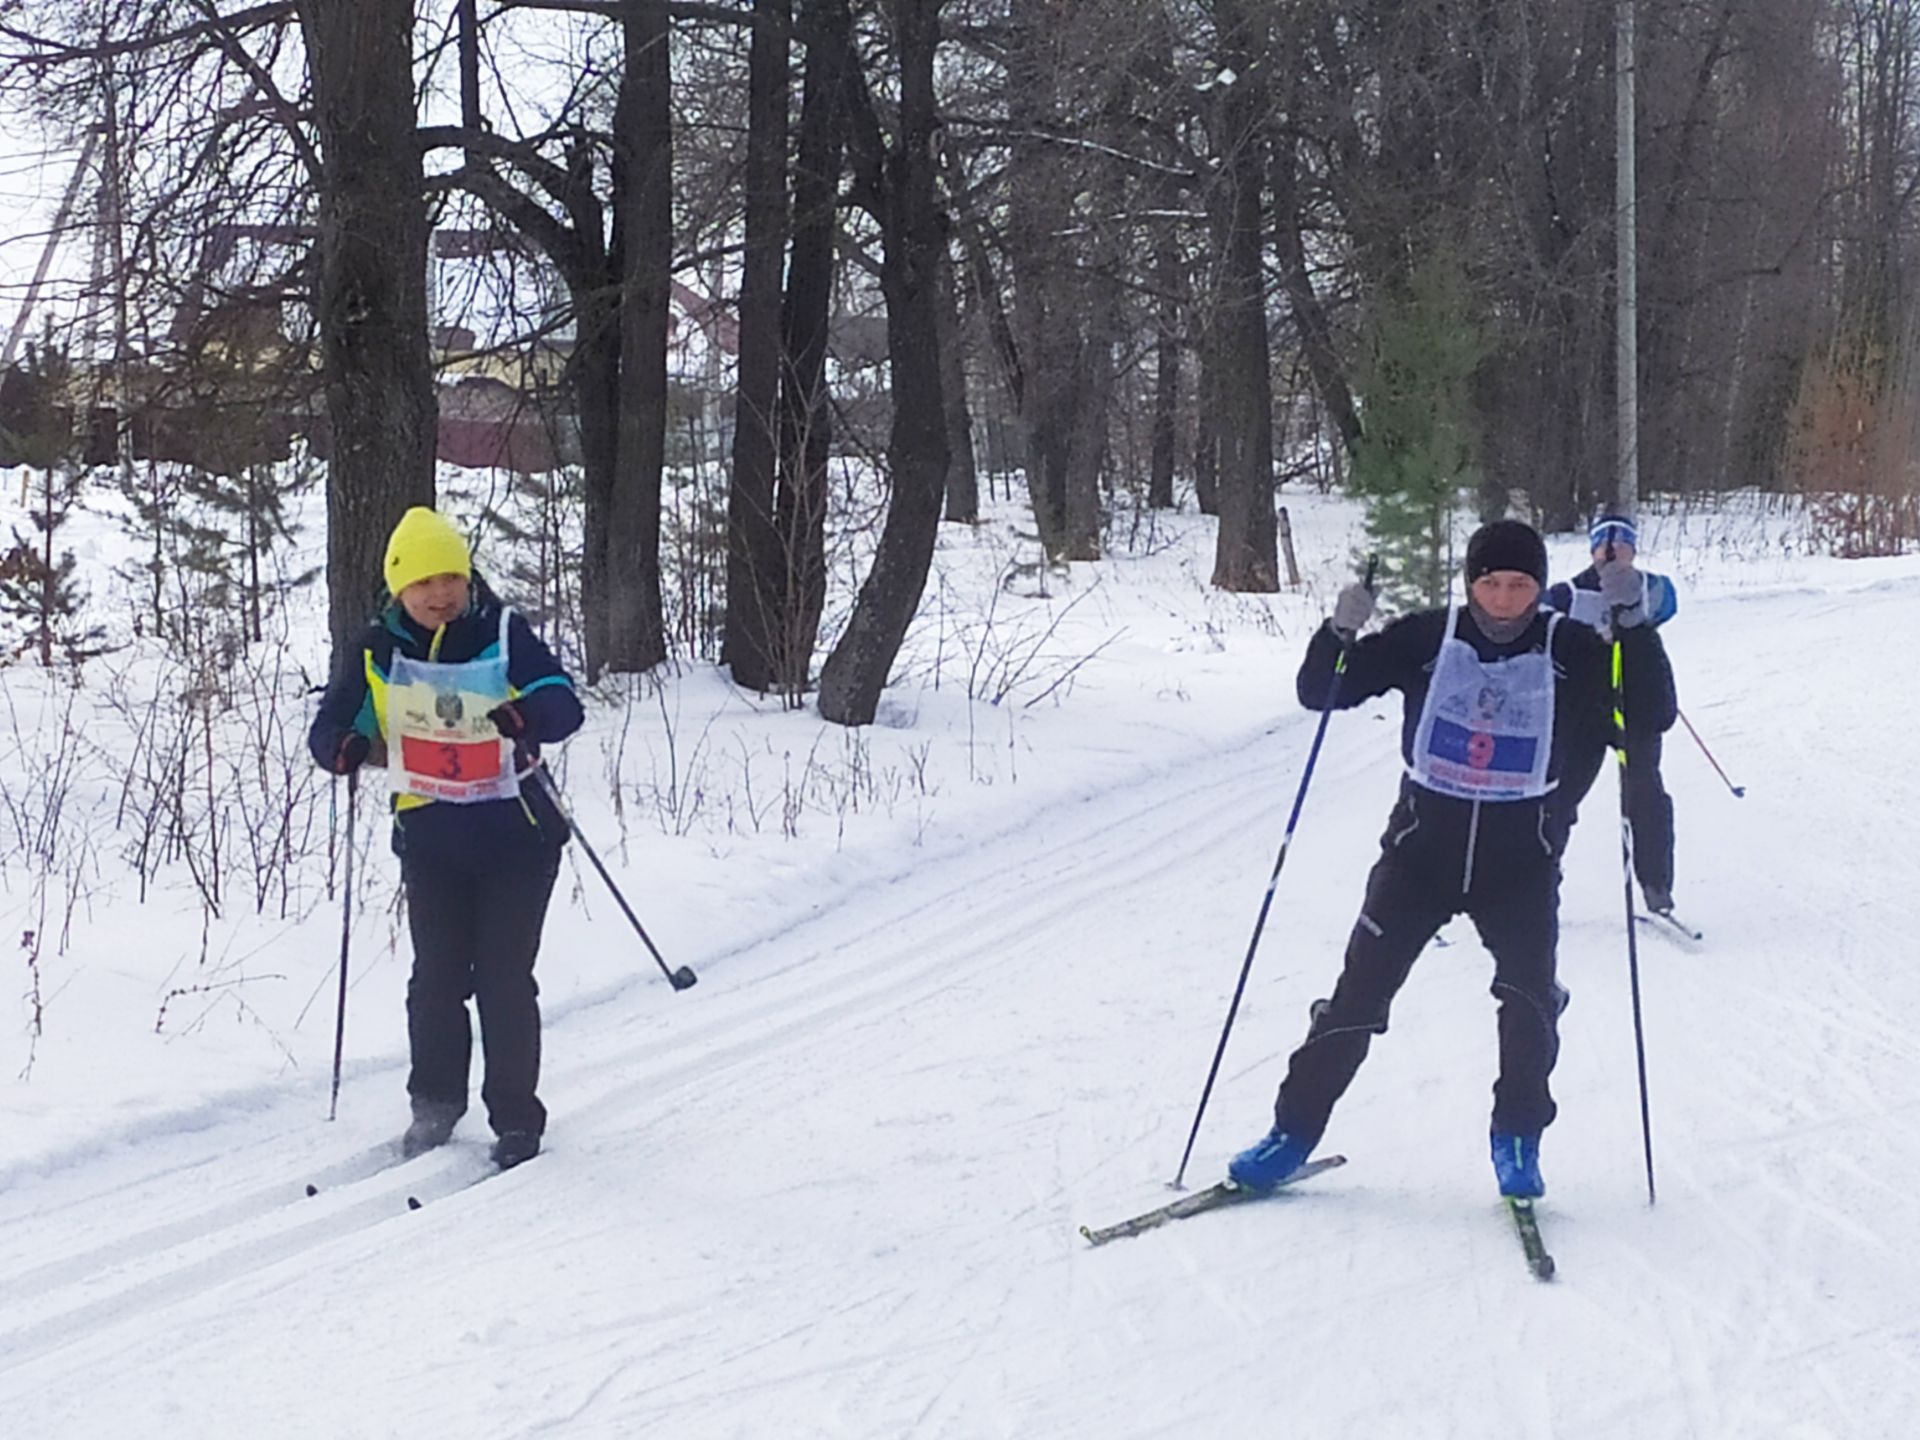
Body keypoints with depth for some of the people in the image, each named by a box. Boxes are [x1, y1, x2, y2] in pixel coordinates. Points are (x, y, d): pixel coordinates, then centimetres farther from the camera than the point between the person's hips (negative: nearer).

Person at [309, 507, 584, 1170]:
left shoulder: (504, 634, -6)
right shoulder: (375, 652, 0)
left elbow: (563, 701, -16)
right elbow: (332, 722, 3)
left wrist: (531, 715, -39)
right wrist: (342, 747, -22)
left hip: (516, 836, -2)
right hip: (430, 839, 2)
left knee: (504, 980, -2)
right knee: (437, 977, 5)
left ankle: (516, 1121, 11)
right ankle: (435, 1103, 27)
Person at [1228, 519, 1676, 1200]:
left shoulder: (1571, 652, -3)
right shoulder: (1428, 638, -3)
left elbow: (1653, 716, -7)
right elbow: (1319, 693, -2)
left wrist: (1633, 628, -19)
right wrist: (1340, 634, -22)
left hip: (1522, 854, 0)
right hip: (1425, 839, 0)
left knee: (1530, 994, -14)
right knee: (1361, 988, -3)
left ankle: (1517, 1139, 8)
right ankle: (1295, 1130, 8)